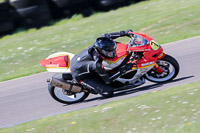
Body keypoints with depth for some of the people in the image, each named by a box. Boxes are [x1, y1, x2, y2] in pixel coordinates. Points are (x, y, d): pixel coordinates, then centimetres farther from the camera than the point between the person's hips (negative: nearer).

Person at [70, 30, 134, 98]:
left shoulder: (96, 45, -21)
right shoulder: (97, 64, -38)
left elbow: (104, 36, 2)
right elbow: (107, 80, -24)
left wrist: (124, 33, -2)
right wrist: (123, 70, -29)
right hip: (80, 75, -8)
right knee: (108, 92, -14)